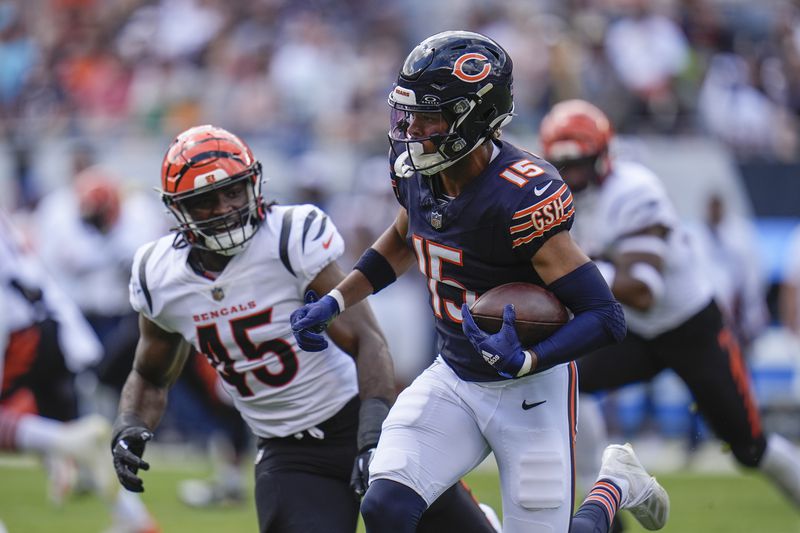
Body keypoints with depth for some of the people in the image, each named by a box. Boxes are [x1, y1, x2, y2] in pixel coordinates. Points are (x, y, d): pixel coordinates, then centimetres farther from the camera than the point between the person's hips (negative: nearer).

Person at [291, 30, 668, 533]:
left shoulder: (523, 198, -27)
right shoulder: (415, 170, -6)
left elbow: (606, 317, -25)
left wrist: (522, 360, -37)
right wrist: (334, 303, 10)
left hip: (530, 391, -5)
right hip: (452, 379, 5)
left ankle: (617, 486, 34)